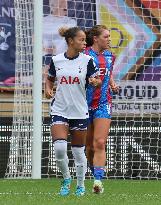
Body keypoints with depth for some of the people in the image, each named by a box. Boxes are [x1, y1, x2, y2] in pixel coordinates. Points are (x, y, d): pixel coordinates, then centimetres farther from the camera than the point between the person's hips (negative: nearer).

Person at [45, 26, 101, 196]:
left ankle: (80, 185, 24)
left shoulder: (87, 60, -4)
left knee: (78, 150, 7)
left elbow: (96, 80, 0)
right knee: (59, 147, -15)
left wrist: (95, 82, -23)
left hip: (79, 111, 0)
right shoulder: (56, 60, 0)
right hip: (59, 110, 0)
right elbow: (50, 78, 15)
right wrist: (48, 89, -4)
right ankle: (66, 178, 9)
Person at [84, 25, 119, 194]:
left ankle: (98, 180, -21)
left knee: (99, 143, -13)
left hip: (103, 104, 2)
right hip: (85, 103, -2)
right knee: (89, 146, 8)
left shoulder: (109, 56, 9)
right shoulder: (84, 55, -8)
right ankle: (96, 176, 25)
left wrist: (113, 84, 8)